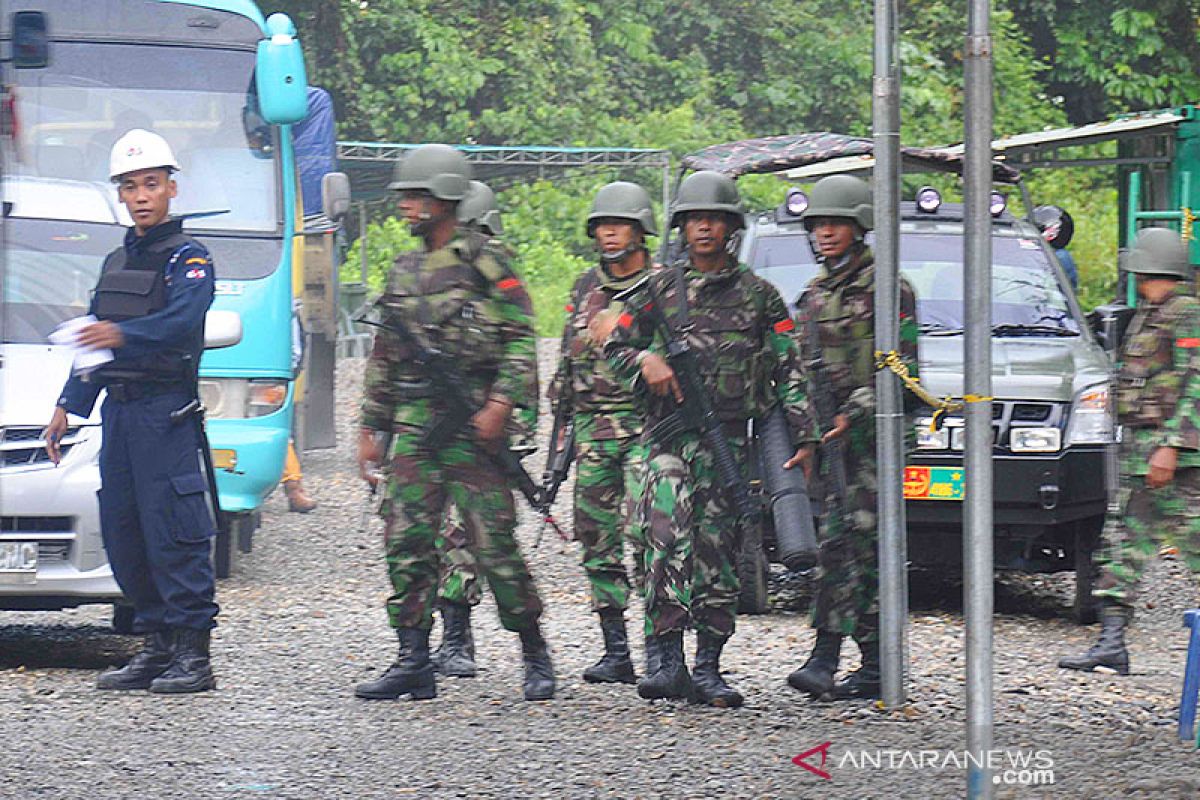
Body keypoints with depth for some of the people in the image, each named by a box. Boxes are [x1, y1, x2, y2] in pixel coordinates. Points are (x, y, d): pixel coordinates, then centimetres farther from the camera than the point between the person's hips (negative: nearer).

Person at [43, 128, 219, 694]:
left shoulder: (187, 258, -4)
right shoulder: (117, 262, 21)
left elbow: (180, 322, -22)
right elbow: (94, 345, 26)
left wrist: (122, 334, -37)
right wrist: (68, 407, 21)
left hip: (166, 411, -8)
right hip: (118, 409, 8)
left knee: (172, 531, -11)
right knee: (122, 535, 7)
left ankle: (193, 654, -9)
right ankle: (158, 646, 14)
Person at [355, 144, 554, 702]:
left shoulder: (484, 262, -2)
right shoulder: (404, 272, 18)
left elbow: (521, 339, -7)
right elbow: (384, 356, 22)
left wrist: (501, 405, -18)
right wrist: (371, 429, 19)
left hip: (471, 422, -6)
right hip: (413, 426, 6)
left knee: (493, 542, -6)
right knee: (405, 543, -1)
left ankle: (535, 655, 6)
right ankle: (413, 662, 3)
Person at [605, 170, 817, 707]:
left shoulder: (758, 295, 10)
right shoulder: (661, 288, 11)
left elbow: (789, 369, 10)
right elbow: (615, 347, 15)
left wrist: (802, 436, 1)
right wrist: (647, 361, -7)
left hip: (729, 437, 1)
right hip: (668, 434, -1)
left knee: (718, 551, 1)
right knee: (668, 539, -18)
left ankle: (707, 670, 5)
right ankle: (668, 660, -19)